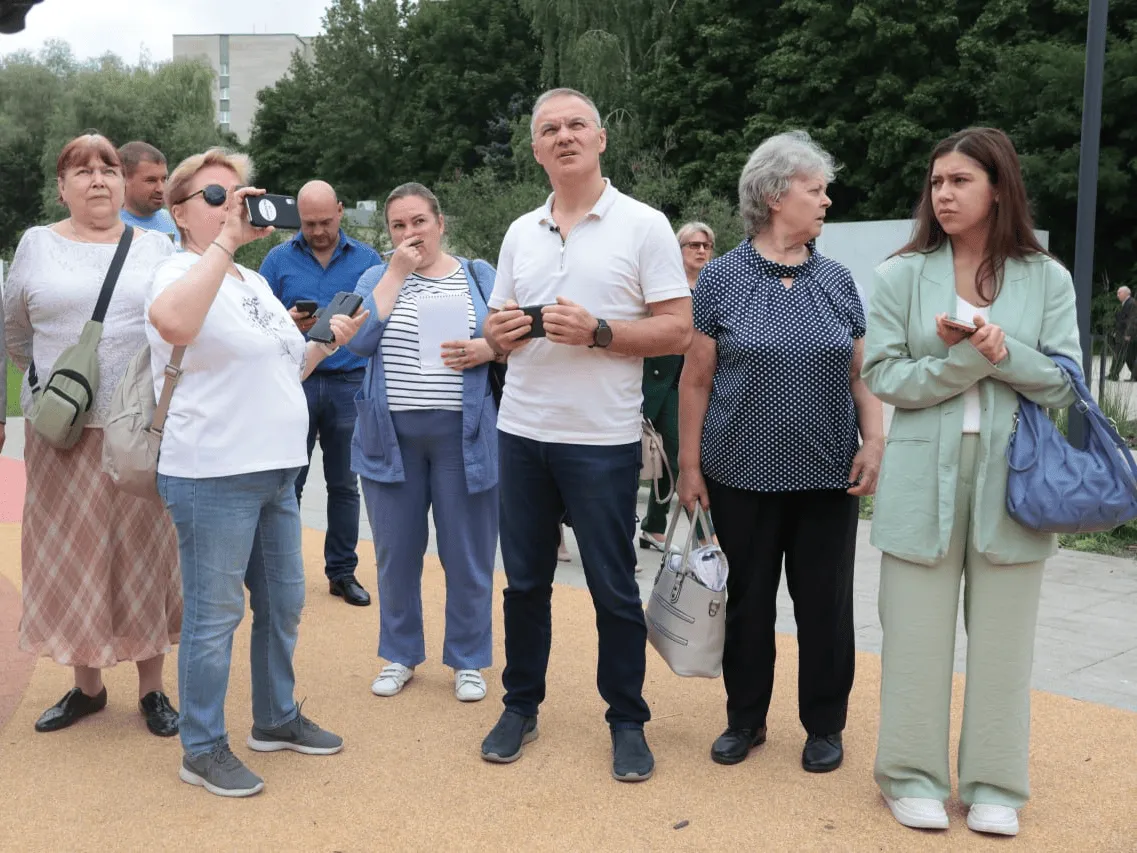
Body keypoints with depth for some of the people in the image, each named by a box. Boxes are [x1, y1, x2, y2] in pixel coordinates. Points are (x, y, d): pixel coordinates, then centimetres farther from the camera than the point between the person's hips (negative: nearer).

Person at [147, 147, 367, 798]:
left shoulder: (254, 281, 17)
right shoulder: (183, 273, -9)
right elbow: (170, 323, -36)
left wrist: (327, 341, 13)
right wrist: (226, 238, -31)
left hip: (276, 473, 9)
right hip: (212, 476, -9)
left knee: (284, 600, 17)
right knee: (216, 613, 0)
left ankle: (277, 719, 34)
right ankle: (203, 750, 15)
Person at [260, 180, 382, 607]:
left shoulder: (367, 259, 7)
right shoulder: (279, 259, 6)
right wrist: (286, 322, -13)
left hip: (350, 383, 1)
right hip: (295, 381, -1)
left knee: (344, 483, 8)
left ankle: (342, 571, 17)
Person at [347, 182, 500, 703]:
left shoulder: (480, 277, 8)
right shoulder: (377, 278, 9)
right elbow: (361, 339, -9)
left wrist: (487, 349, -17)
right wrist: (397, 272, -7)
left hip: (464, 435, -1)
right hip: (391, 435, 1)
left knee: (467, 554, 4)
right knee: (396, 553, 10)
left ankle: (467, 660, 20)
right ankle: (400, 655, 27)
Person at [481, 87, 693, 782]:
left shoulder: (644, 225, -3)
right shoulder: (521, 233, 12)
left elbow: (679, 331, -7)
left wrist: (597, 332, -18)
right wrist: (499, 333, -5)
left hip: (603, 438, -4)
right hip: (523, 431, 5)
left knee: (614, 588, 4)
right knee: (525, 580, 13)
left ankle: (628, 720, 19)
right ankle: (522, 705, 28)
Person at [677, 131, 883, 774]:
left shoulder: (837, 280, 6)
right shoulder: (722, 277, -2)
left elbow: (862, 375, 9)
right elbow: (697, 379, -1)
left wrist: (875, 441, -4)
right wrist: (690, 465, -2)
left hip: (827, 474, 2)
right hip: (743, 474, -2)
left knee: (825, 602, 8)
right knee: (748, 600, 11)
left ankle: (825, 726, 25)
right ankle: (746, 719, 28)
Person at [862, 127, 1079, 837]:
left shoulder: (1047, 279, 4)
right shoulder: (903, 275, 3)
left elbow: (1065, 385, -1)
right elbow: (884, 377, -5)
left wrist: (1005, 353, -17)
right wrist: (964, 360, -16)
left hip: (1012, 479, 1)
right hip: (925, 479, 0)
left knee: (1003, 639, 8)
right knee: (918, 636, 5)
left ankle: (994, 785, 22)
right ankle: (915, 777, 20)